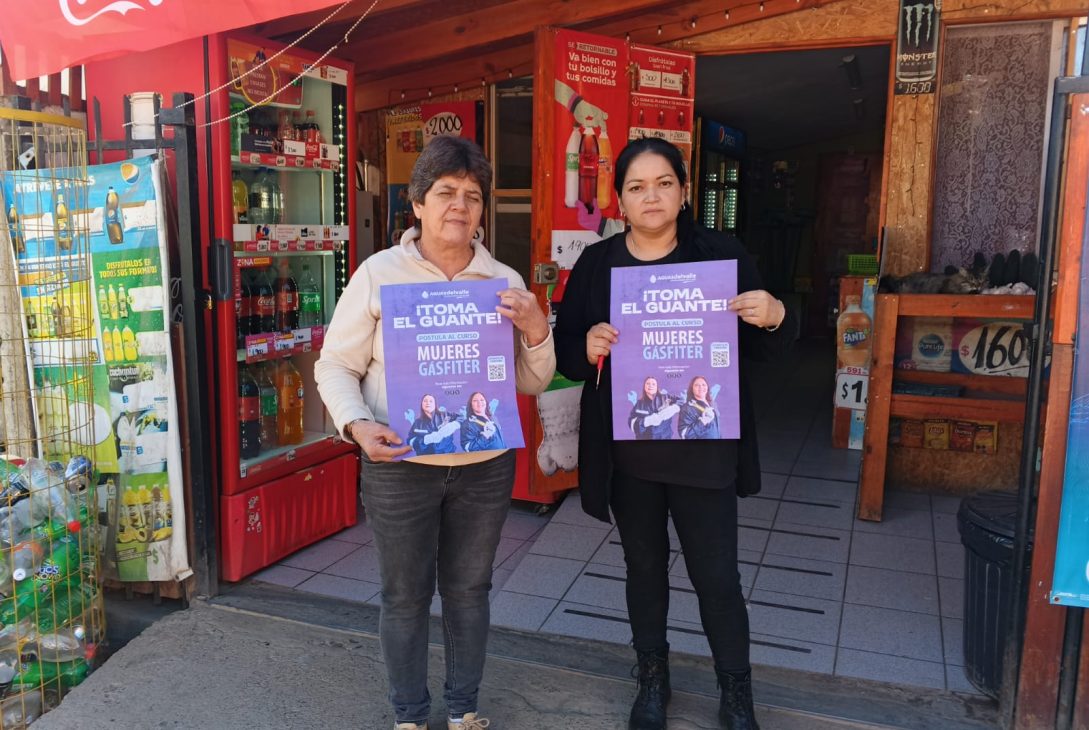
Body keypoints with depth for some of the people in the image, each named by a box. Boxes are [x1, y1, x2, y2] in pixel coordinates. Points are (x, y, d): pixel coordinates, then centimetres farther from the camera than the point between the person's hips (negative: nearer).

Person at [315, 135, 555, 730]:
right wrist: (356, 425, -19)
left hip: (485, 465, 3)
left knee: (469, 590, 16)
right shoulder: (379, 274, -4)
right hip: (399, 465, -2)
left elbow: (533, 382, 7)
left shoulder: (505, 283, 4)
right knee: (405, 597, 11)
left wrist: (536, 331, -12)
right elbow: (336, 366, -2)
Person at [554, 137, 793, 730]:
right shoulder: (595, 265, 1)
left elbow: (763, 348, 1)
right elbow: (563, 352, 2)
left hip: (703, 450, -1)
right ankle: (652, 678, 37)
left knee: (716, 574, 5)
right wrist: (587, 348, -21)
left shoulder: (722, 254, -2)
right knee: (644, 565, 16)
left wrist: (774, 319, -21)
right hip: (625, 452, 2)